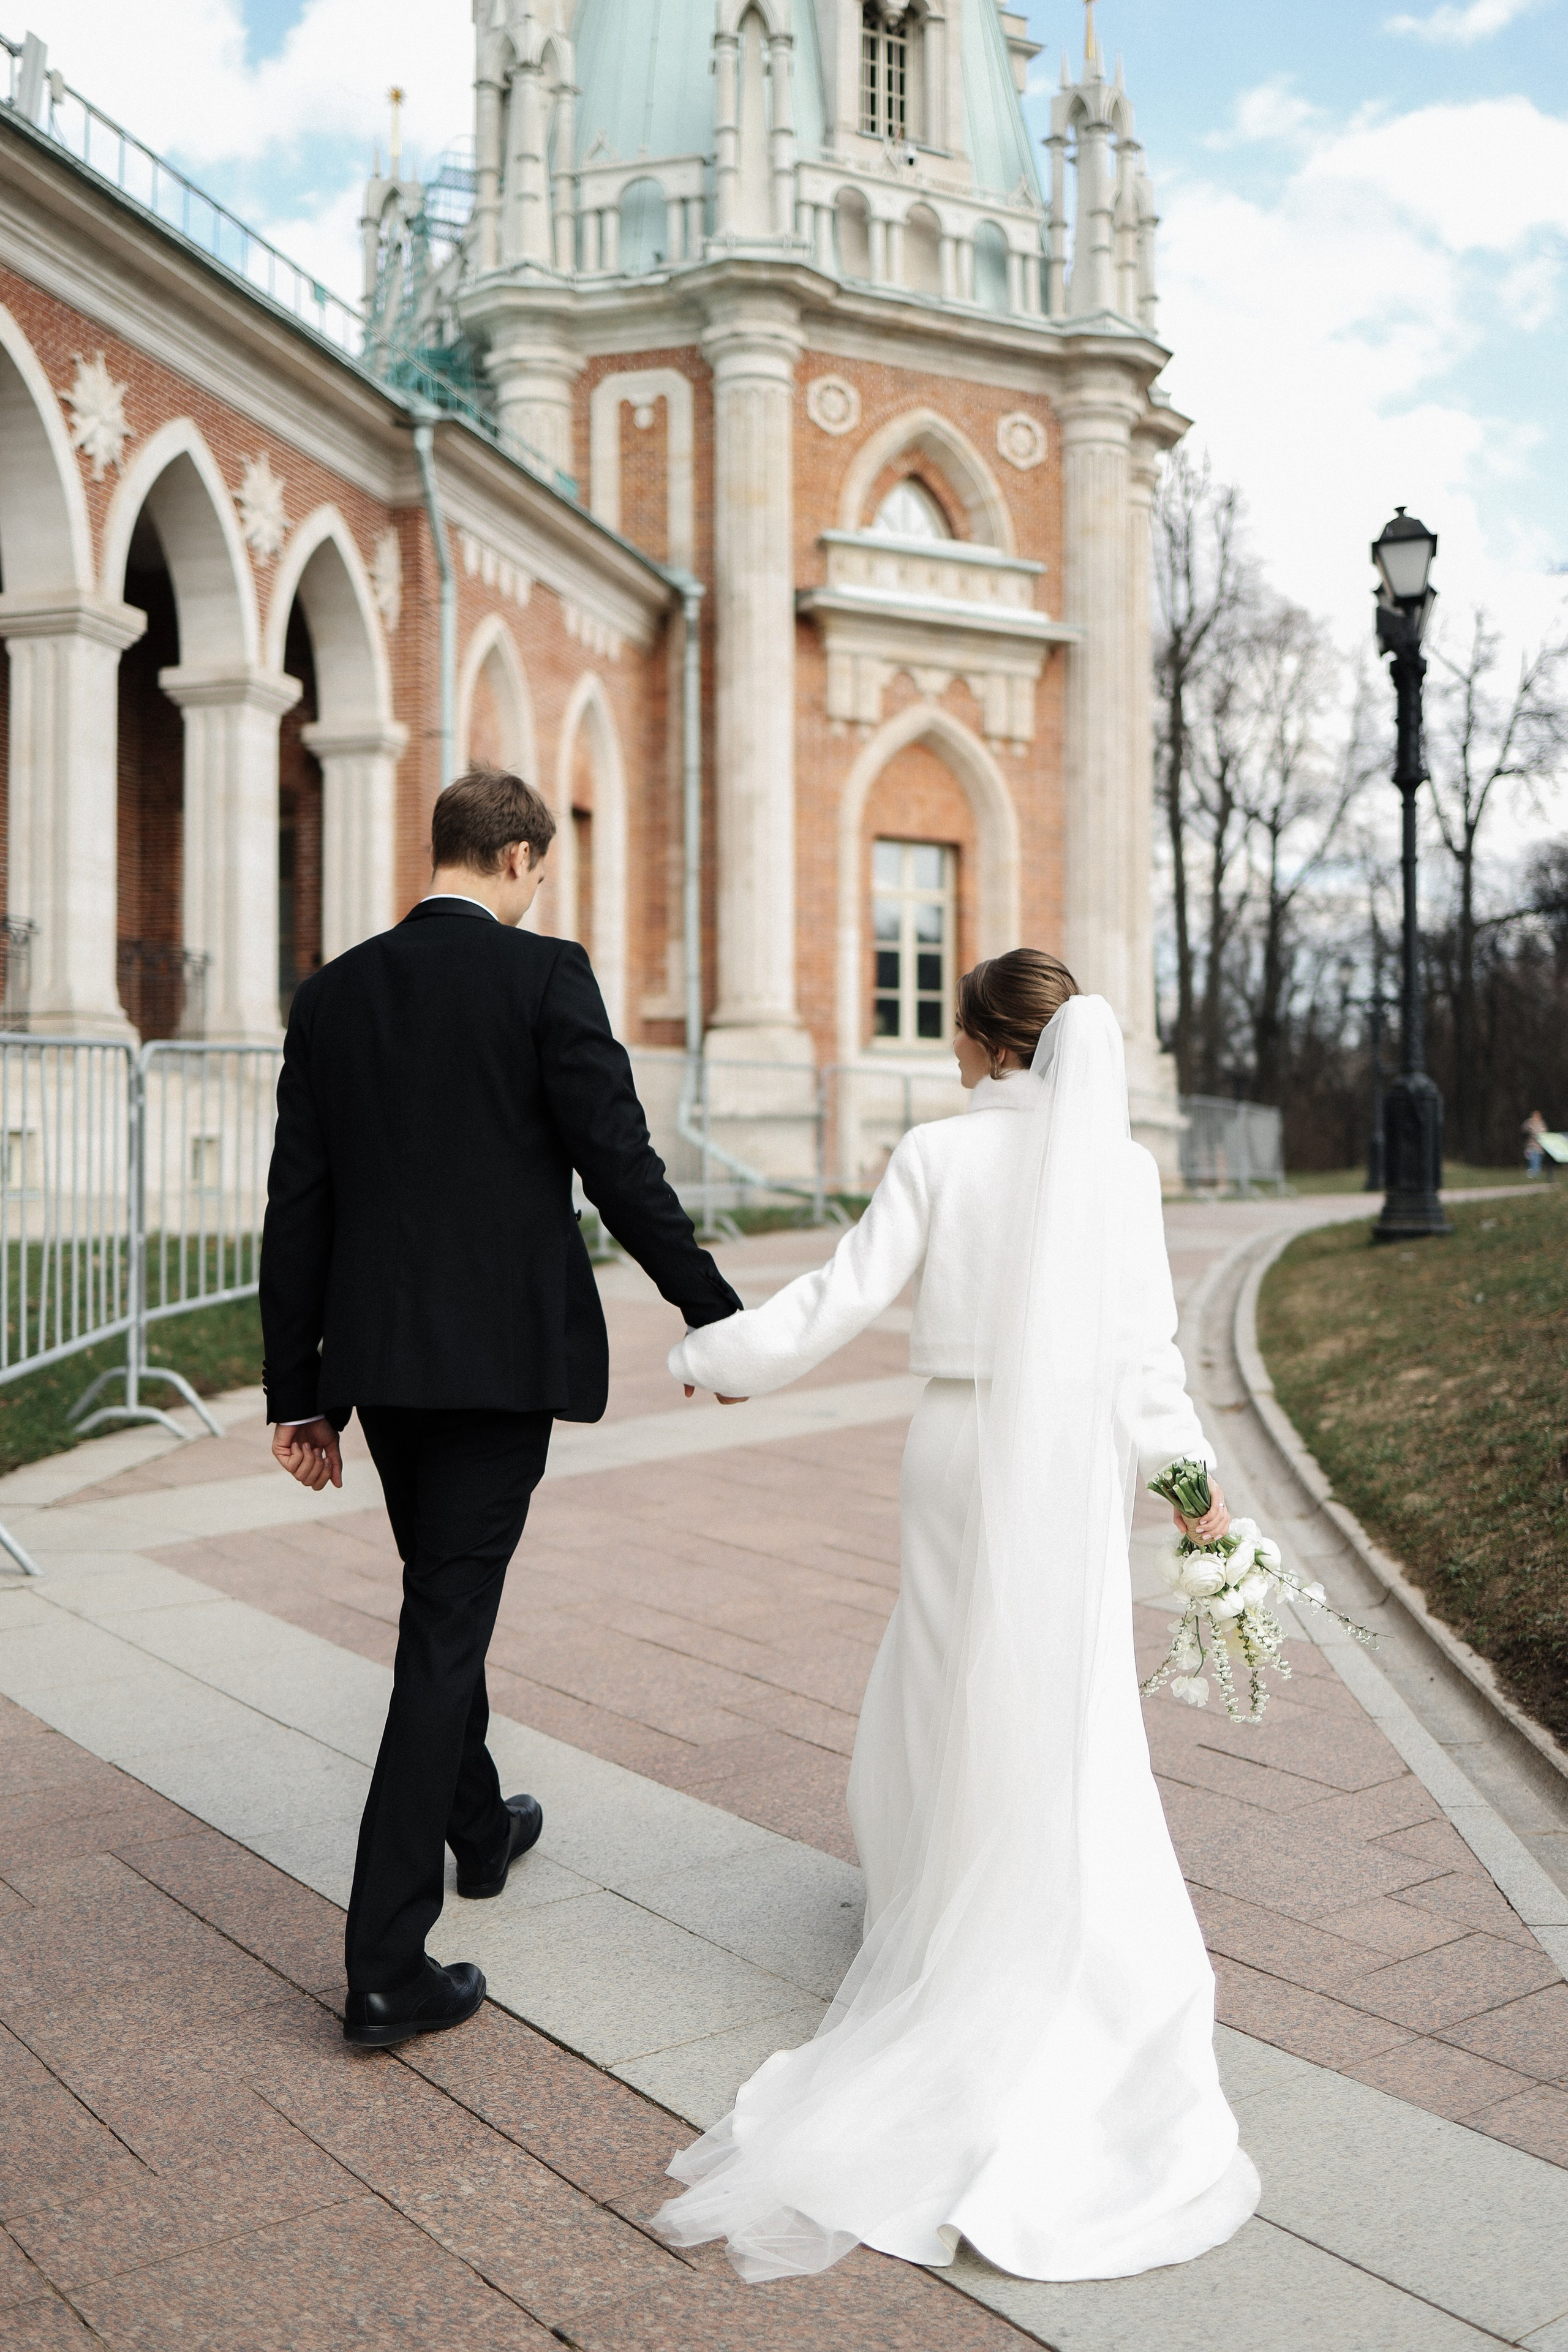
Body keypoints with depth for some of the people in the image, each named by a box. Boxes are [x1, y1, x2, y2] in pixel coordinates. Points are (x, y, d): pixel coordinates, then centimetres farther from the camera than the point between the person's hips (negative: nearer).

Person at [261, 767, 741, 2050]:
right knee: (446, 1627, -2)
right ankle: (387, 1964, 0)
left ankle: (480, 1827, 44)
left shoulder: (334, 992, 7)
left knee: (446, 1597, 23)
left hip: (377, 1355, 6)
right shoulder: (545, 975, -8)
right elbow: (622, 1166, -13)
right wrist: (714, 1314, -2)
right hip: (506, 1352, -5)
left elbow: (297, 1208, 6)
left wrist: (299, 1390, 11)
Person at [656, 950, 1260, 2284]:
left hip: (966, 1457, -2)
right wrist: (1185, 1470, 3)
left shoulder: (940, 1154, -7)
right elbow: (1144, 1344, -4)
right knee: (1070, 1725, 12)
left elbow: (841, 1301, -6)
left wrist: (712, 1354, 7)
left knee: (967, 1705, 14)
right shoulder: (1122, 1161, -2)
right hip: (1082, 1462, 2)